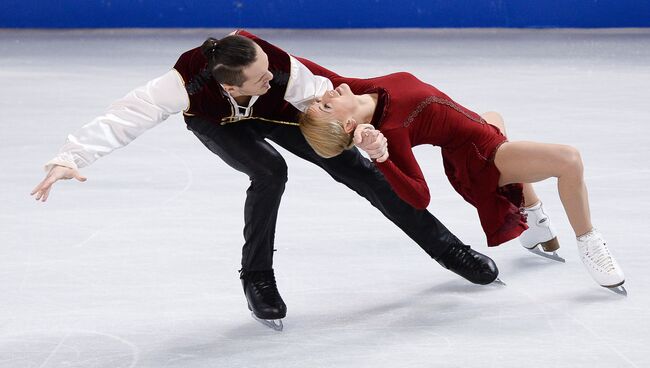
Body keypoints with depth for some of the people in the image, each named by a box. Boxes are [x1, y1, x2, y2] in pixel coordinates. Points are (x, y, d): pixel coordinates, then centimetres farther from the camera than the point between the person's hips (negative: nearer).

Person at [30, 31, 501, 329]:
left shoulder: (281, 68, -41)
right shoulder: (190, 81, -46)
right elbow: (128, 115, -51)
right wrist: (71, 157, -63)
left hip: (273, 113, 2)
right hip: (217, 122, -2)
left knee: (356, 169, -4)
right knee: (270, 171, -32)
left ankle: (449, 250, 11)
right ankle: (258, 280, -12)